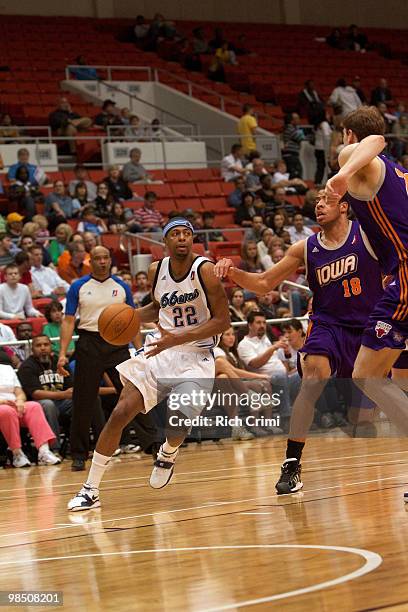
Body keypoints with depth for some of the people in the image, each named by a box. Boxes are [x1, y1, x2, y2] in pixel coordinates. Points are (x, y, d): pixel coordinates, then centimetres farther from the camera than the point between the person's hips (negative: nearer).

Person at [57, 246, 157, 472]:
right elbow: (68, 320, 2)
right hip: (89, 345, -1)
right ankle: (79, 455, 11)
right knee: (83, 402, 2)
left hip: (117, 344, 1)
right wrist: (62, 353, -8)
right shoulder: (78, 287, 3)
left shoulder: (121, 287, 8)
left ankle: (151, 444, -1)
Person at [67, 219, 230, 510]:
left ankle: (168, 454, 18)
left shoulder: (205, 270, -14)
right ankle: (90, 490, 0)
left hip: (196, 355, -4)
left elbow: (223, 321, -16)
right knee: (120, 413, -9)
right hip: (160, 348, 4)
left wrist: (178, 338, -23)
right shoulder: (156, 270, 2)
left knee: (179, 419, -23)